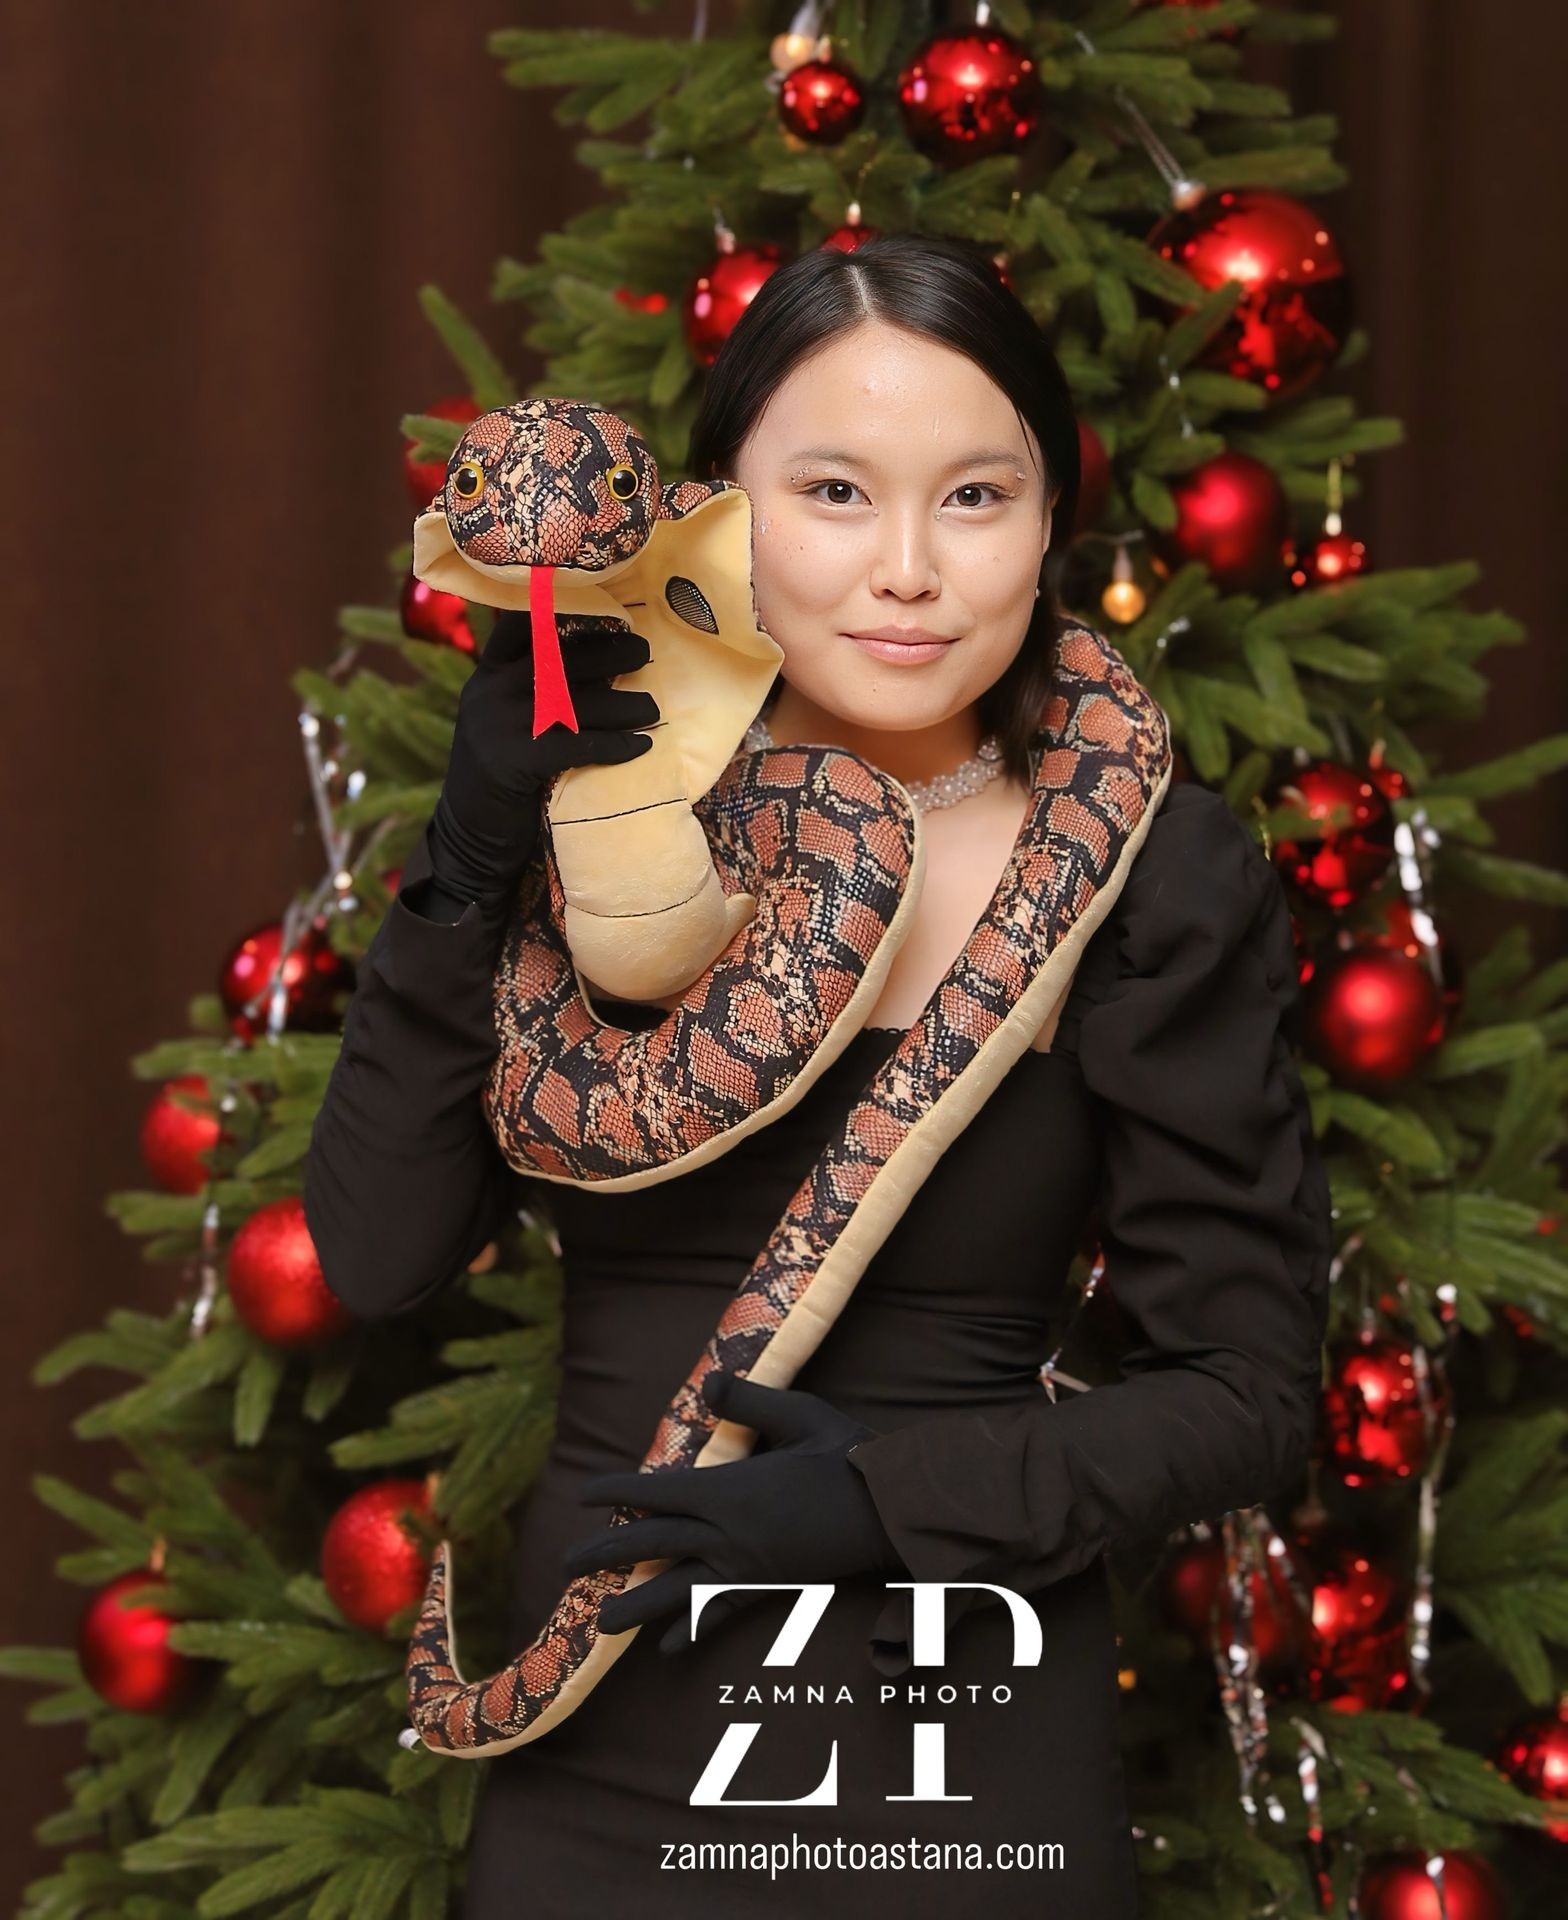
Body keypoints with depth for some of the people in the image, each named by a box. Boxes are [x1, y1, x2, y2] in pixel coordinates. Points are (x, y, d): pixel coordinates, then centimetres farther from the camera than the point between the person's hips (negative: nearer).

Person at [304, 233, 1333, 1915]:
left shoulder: (1155, 877, -6)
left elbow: (1246, 1391, -4)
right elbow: (374, 1261, -4)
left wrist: (895, 1496, -17)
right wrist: (464, 876, -14)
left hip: (970, 1763, -2)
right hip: (594, 1751, 2)